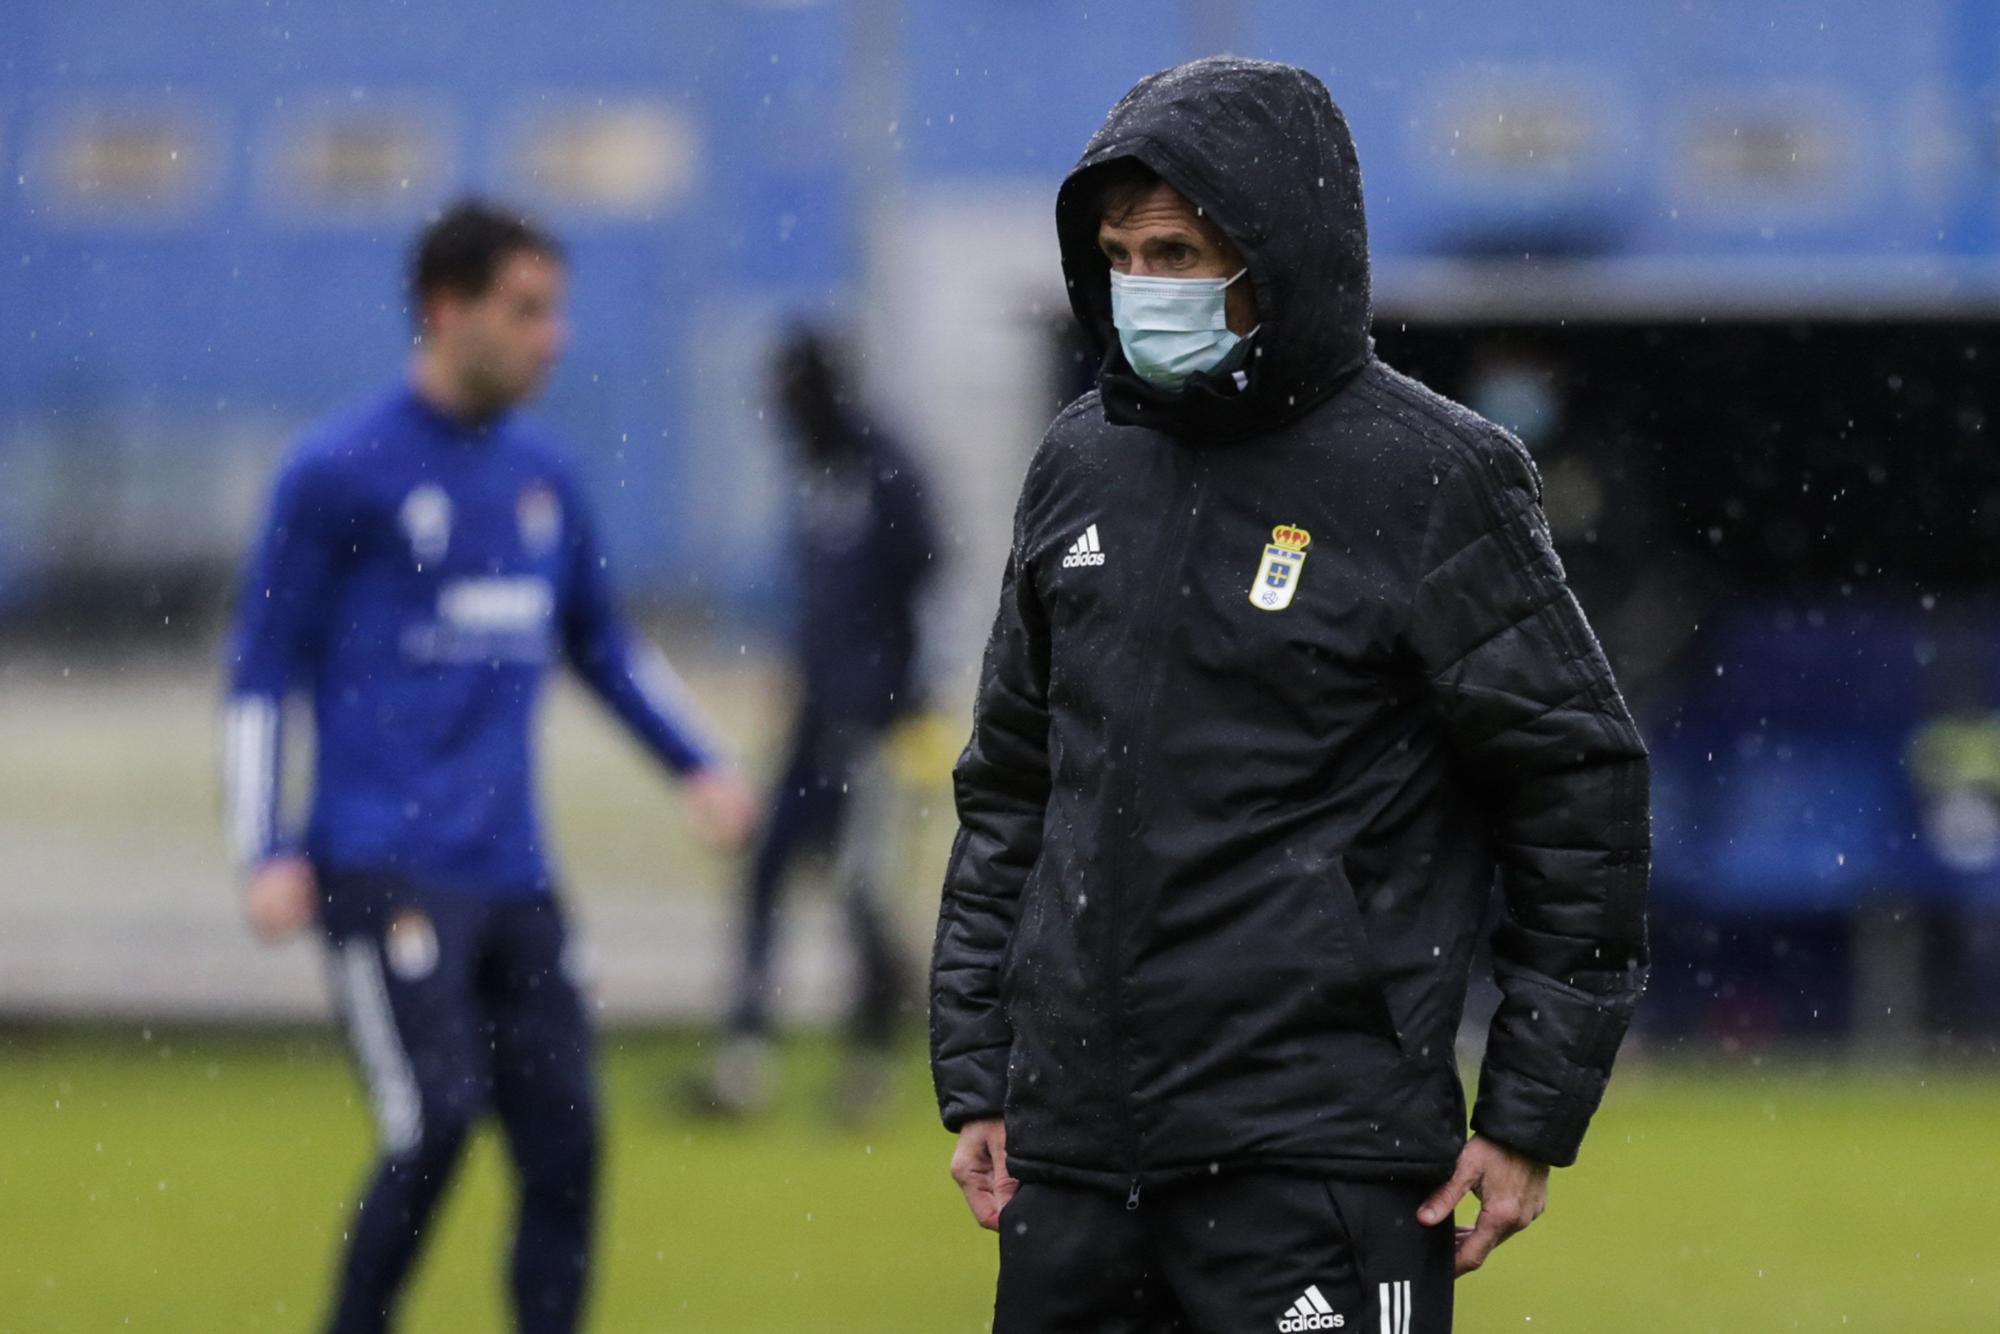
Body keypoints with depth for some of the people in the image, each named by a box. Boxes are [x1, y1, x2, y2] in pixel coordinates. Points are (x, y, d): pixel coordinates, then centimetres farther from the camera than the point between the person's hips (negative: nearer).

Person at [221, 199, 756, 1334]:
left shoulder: (544, 475, 13)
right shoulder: (340, 474, -5)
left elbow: (605, 642, 26)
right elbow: (263, 673, -2)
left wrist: (701, 766, 14)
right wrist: (268, 855, -9)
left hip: (514, 877, 6)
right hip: (387, 870, -6)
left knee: (565, 1141, 0)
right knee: (436, 1122, -17)